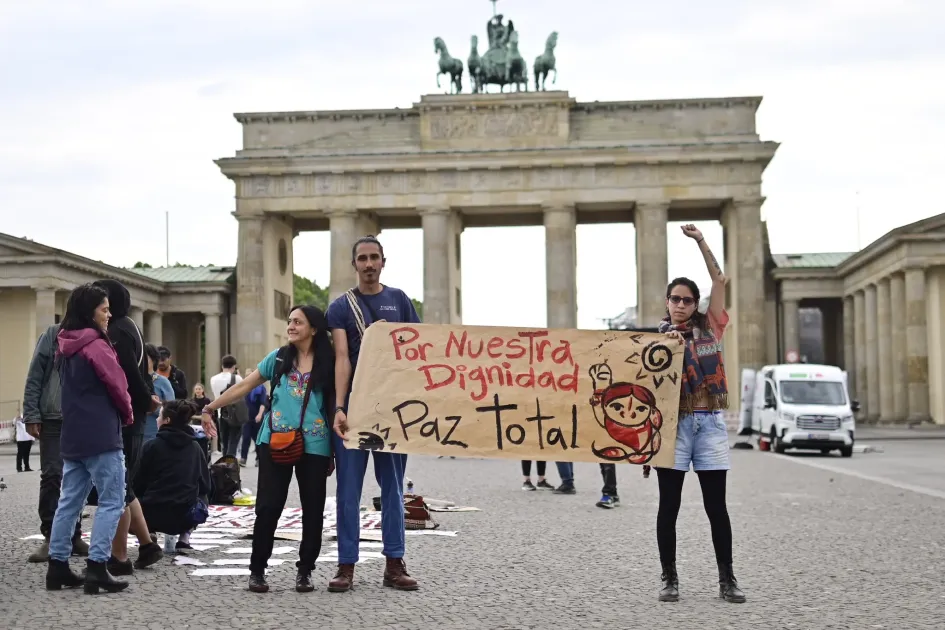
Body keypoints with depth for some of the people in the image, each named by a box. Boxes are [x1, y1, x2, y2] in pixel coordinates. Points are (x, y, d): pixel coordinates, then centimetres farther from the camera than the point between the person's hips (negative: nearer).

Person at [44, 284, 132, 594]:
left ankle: (57, 567, 13)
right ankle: (96, 567, -10)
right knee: (111, 502, -4)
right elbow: (117, 385, -8)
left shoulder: (65, 347, 12)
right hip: (101, 436, -8)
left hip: (73, 435, 8)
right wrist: (128, 415, 10)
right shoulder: (97, 345, -13)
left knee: (69, 501, 11)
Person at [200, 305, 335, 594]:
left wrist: (334, 453, 3)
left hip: (314, 446, -1)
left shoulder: (328, 364, 1)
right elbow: (243, 387, 11)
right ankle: (257, 570, 8)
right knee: (268, 506, -2)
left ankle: (305, 571, 17)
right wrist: (210, 408, 8)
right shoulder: (279, 358, 7)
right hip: (275, 443, 1)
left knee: (313, 510, 4)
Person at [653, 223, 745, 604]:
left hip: (710, 423, 1)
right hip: (674, 423, -1)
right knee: (669, 506, 1)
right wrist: (668, 346, -21)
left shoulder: (710, 328, 9)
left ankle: (727, 579, 8)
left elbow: (720, 280, 6)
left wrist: (700, 241, 0)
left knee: (716, 505, 3)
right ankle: (669, 579, 9)